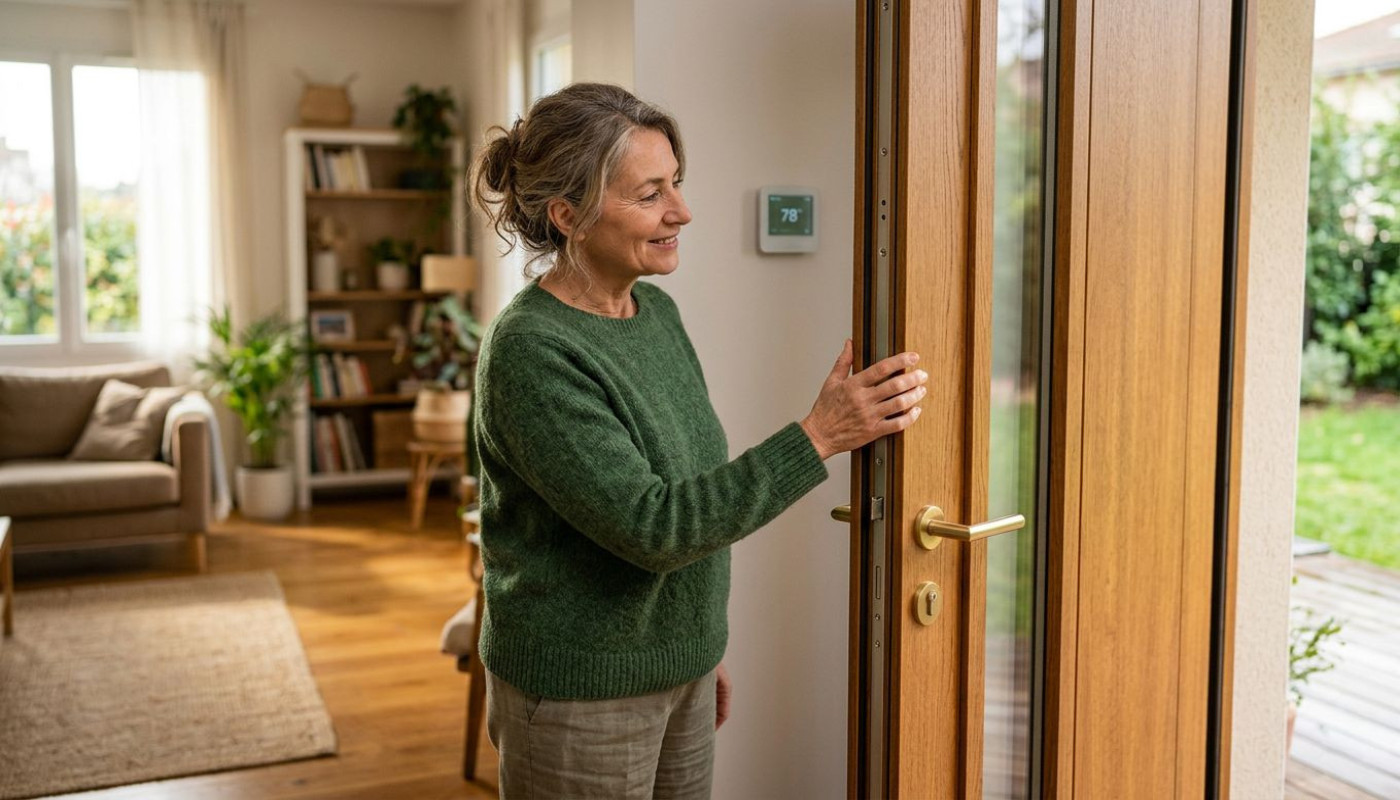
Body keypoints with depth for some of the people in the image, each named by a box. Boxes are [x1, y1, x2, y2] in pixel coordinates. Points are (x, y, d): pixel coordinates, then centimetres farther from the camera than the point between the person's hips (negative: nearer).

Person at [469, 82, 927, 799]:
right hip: (578, 693, -7)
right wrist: (818, 438, -30)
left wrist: (703, 649, 17)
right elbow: (649, 527, -28)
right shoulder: (529, 353, -22)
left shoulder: (655, 310, 3)